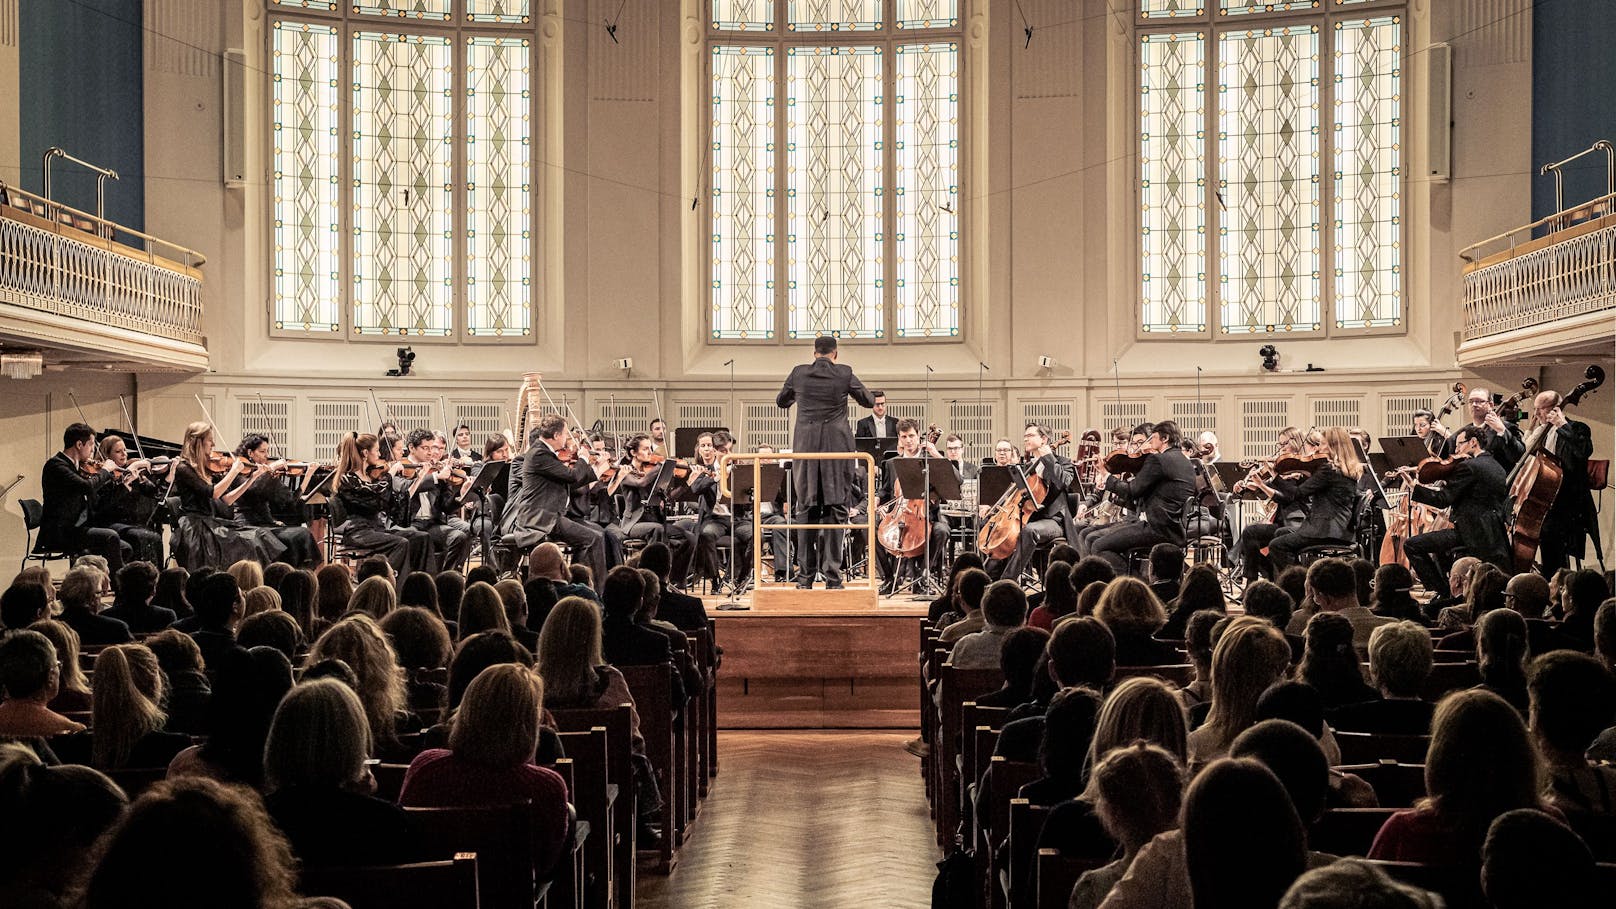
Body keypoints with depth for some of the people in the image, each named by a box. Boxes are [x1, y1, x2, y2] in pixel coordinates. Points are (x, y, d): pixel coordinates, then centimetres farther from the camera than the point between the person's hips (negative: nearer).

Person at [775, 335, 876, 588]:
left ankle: (805, 577, 10)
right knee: (835, 509, 2)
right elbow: (869, 400, 10)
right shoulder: (844, 374, -3)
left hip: (805, 448, 2)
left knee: (806, 510, 9)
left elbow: (780, 401, 18)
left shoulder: (799, 373, 2)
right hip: (836, 448, -2)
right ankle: (832, 576, -2)